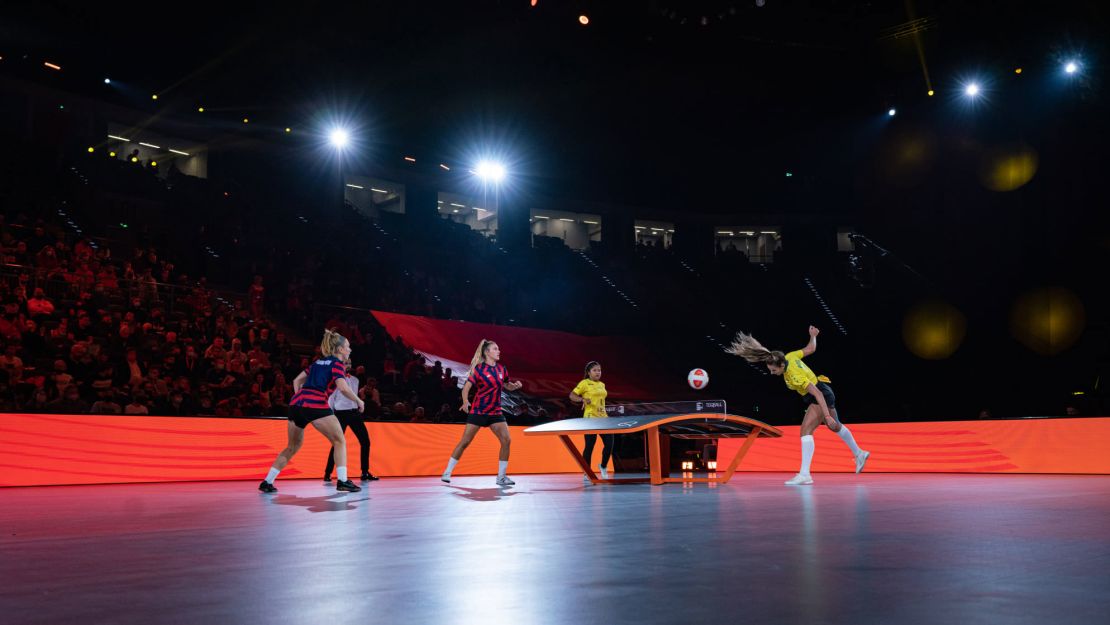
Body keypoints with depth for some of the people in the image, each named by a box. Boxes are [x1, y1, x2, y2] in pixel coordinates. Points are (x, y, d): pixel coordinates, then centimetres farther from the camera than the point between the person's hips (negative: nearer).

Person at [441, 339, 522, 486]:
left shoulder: (501, 368, 6)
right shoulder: (479, 369, -9)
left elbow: (507, 386, 21)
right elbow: (466, 387, -12)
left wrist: (515, 385, -2)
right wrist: (465, 401, -30)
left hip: (495, 412, 5)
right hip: (478, 411, -5)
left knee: (506, 440, -7)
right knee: (465, 442, -3)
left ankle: (501, 476, 3)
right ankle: (447, 472, 10)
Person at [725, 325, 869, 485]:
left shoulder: (794, 375, -33)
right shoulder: (790, 356, -12)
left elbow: (817, 394, -33)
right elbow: (811, 349, 3)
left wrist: (827, 416, -34)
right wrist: (813, 336, 21)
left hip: (821, 397, -10)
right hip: (825, 394, 10)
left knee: (806, 430, -22)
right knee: (836, 426, 29)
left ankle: (805, 474, -27)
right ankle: (859, 454, 51)